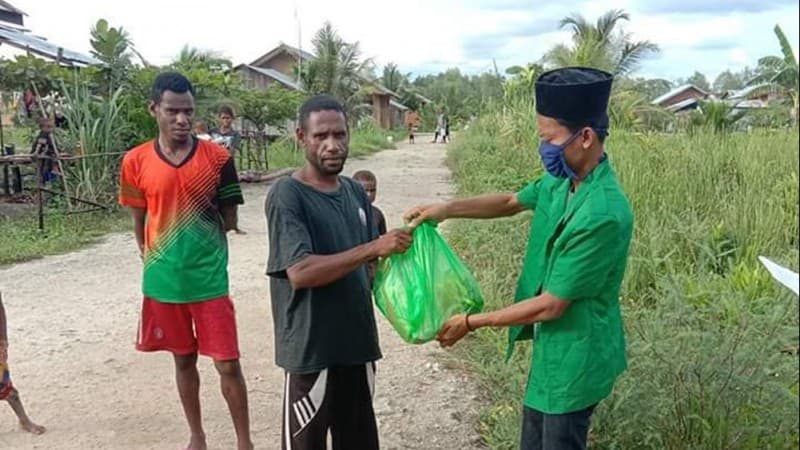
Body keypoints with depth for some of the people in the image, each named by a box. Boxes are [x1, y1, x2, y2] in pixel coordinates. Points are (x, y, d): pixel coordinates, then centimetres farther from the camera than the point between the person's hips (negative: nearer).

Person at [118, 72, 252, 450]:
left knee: (227, 364, 1)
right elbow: (139, 222, 7)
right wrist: (159, 260, 6)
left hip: (209, 279, -2)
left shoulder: (217, 158, -6)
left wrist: (198, 244, -3)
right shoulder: (136, 162, -3)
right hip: (162, 281, 2)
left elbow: (229, 220, 1)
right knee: (183, 360, 17)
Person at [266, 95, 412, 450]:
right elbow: (300, 271, -24)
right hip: (312, 349, -6)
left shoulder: (355, 192, 8)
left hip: (358, 341, 7)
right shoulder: (287, 195, -13)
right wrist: (373, 249, -27)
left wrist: (395, 254, -5)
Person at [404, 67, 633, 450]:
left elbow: (551, 305, -28)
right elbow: (512, 202, 15)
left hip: (575, 357, -8)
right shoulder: (561, 181, -5)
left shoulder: (604, 214, -32)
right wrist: (447, 209, 1)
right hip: (552, 348, 8)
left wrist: (470, 323, -18)